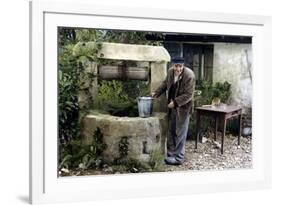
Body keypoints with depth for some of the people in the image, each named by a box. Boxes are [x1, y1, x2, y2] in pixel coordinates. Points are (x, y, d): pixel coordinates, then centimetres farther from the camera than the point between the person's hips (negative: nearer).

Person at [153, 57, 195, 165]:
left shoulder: (189, 76, -22)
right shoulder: (170, 71, -3)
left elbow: (188, 95, -22)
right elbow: (165, 83, 17)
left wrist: (175, 102, -26)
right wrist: (157, 93, 10)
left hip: (183, 107, -7)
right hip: (172, 106, 7)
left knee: (180, 133, 1)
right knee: (171, 131, 17)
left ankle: (178, 158, 11)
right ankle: (170, 154, 32)